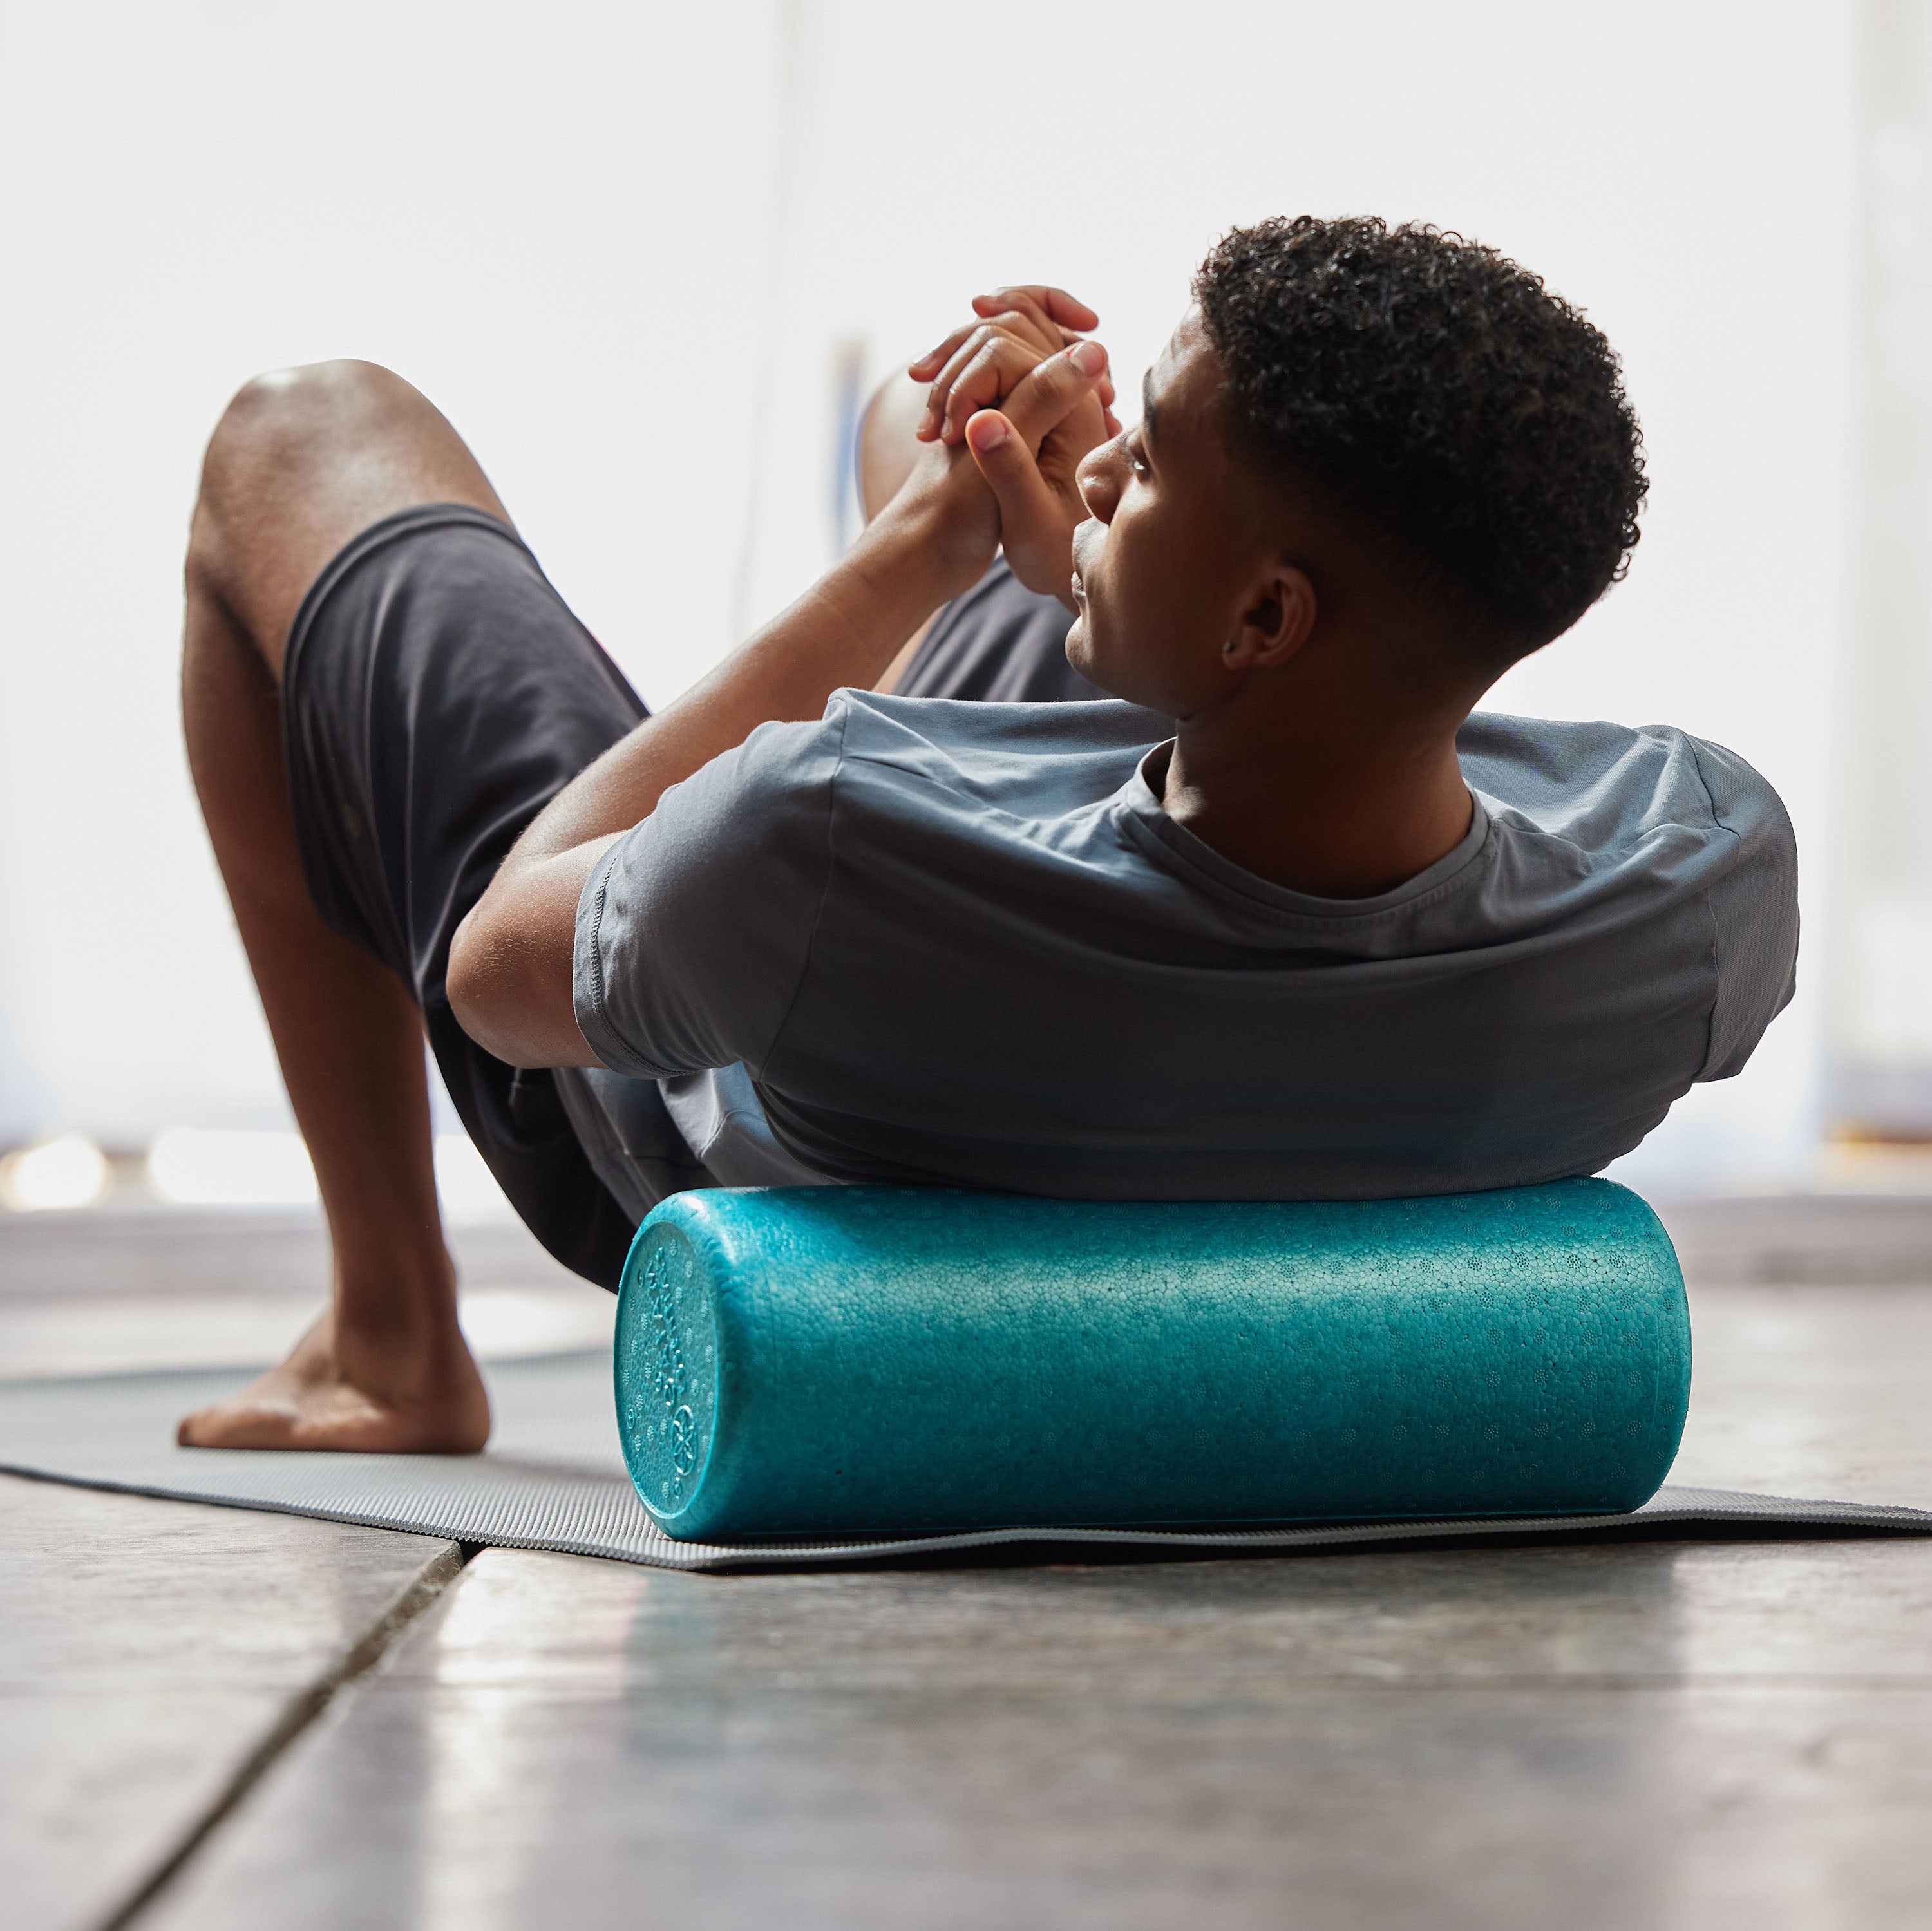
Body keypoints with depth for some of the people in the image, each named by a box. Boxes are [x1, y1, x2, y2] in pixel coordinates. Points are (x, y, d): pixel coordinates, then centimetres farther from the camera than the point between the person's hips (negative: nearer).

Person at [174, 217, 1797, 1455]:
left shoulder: (819, 856, -49)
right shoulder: (1707, 875, -38)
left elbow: (499, 969, -22)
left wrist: (919, 547, -17)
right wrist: (1077, 572, -9)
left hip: (676, 1131, -4)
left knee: (304, 437, 16)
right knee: (903, 405, 25)